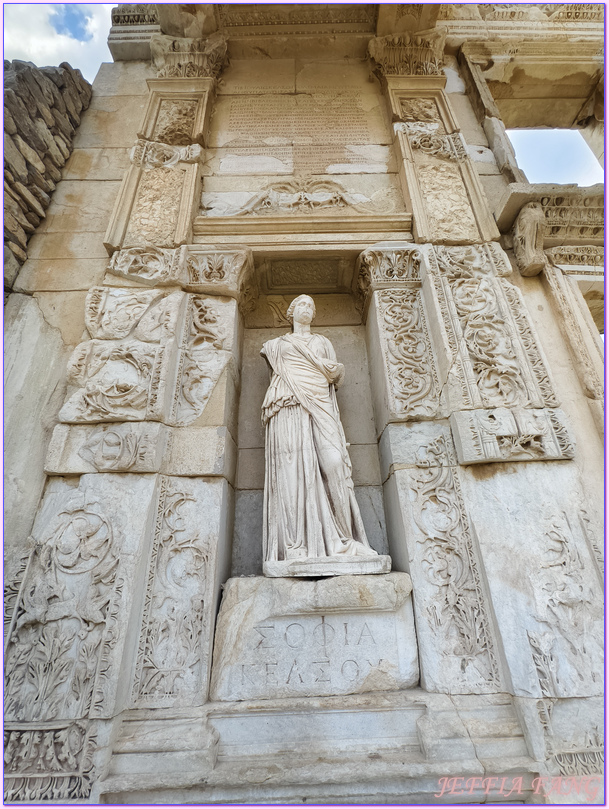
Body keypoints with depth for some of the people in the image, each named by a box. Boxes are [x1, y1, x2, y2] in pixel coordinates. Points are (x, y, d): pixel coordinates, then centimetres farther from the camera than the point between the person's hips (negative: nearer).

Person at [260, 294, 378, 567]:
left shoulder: (323, 341, 30)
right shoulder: (277, 344, 27)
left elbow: (336, 373, 19)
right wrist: (321, 367, 15)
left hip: (320, 405, 2)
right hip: (290, 406, -1)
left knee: (333, 463, -21)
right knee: (294, 468, -17)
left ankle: (344, 539, -17)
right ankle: (296, 548, -20)